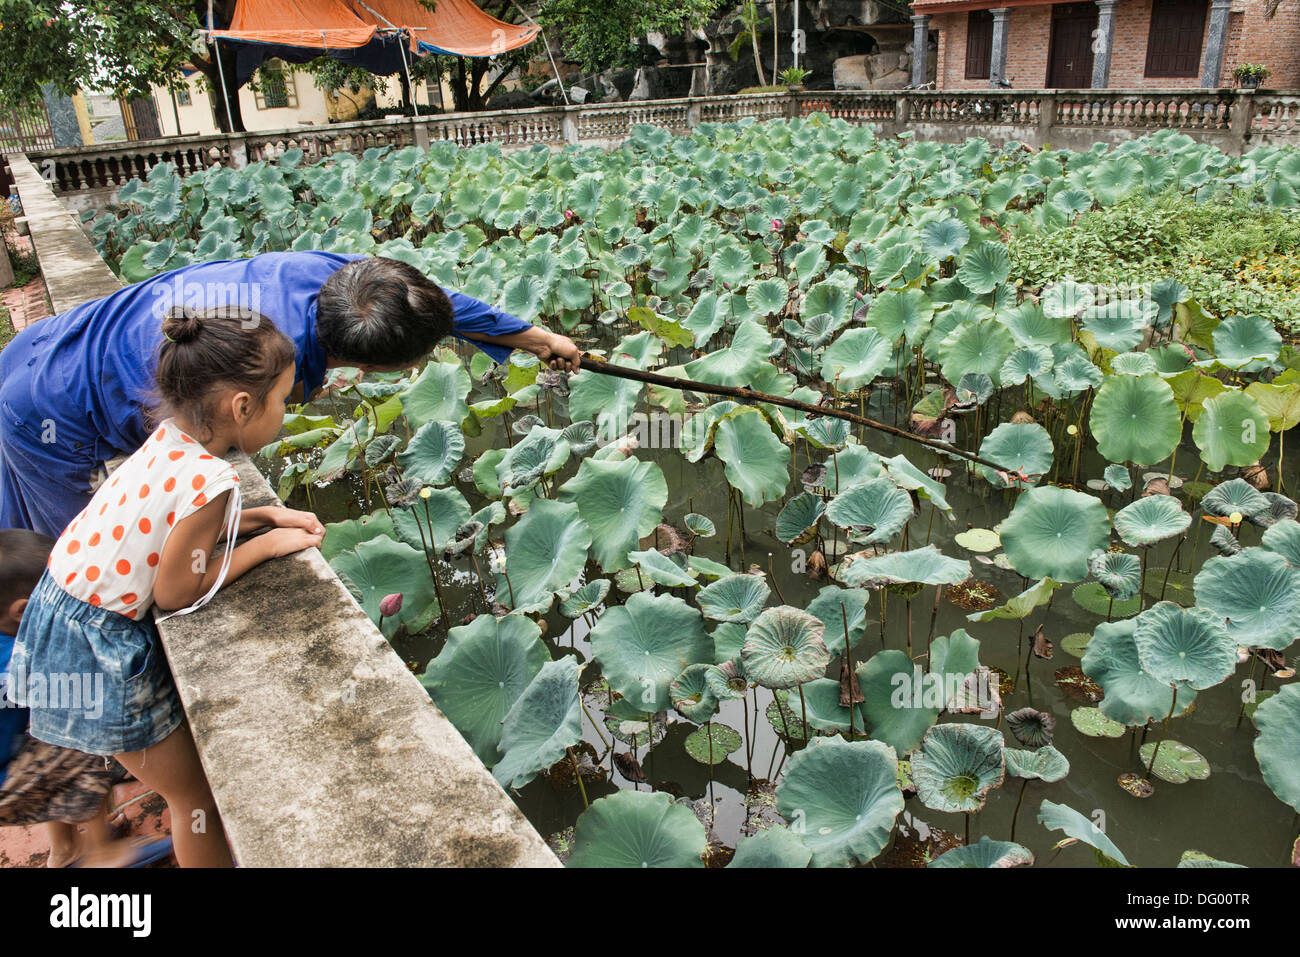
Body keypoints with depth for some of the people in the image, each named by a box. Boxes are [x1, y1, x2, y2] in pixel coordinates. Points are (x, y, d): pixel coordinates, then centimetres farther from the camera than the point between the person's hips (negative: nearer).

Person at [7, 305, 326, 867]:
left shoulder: (170, 438, -5)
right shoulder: (210, 479, -29)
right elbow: (175, 593, -20)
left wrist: (267, 516, 1)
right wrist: (266, 544, -11)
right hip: (97, 648, -8)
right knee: (196, 798, 11)